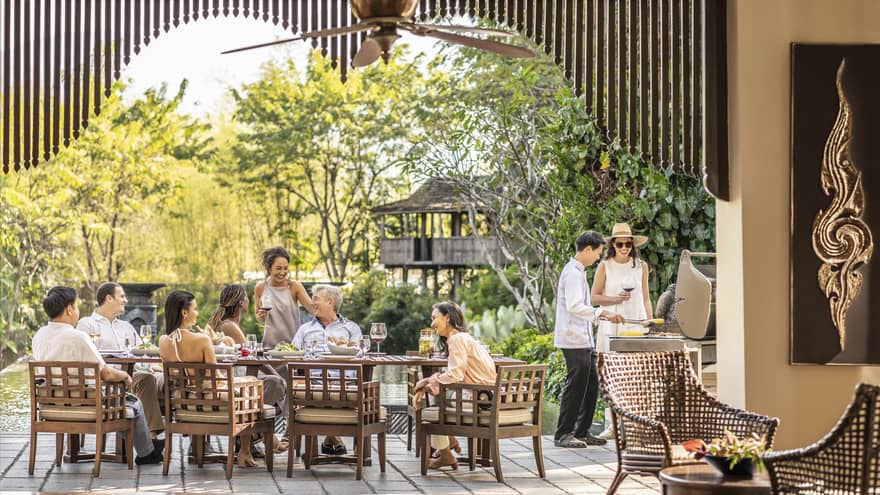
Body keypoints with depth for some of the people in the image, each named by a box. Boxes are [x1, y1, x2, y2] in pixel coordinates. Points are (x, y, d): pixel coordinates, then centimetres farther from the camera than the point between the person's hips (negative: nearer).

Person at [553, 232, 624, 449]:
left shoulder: (578, 271, 18)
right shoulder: (573, 273, -14)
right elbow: (574, 306, -24)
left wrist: (601, 315, 21)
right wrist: (602, 313, -23)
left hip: (584, 340, 10)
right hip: (574, 341, -10)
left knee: (591, 384, 12)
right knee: (575, 386, -6)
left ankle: (582, 432, 18)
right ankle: (563, 434, 0)